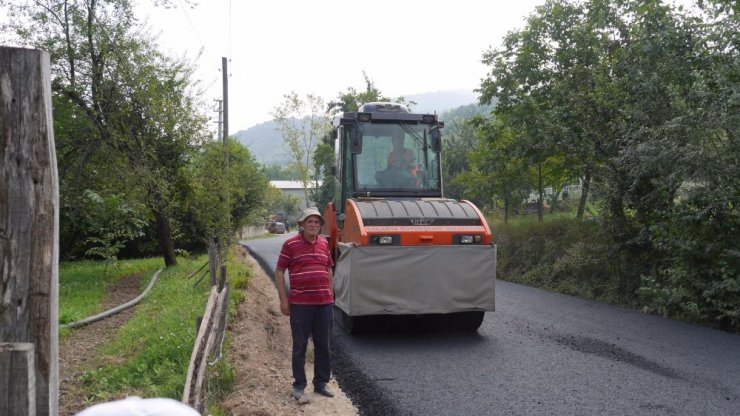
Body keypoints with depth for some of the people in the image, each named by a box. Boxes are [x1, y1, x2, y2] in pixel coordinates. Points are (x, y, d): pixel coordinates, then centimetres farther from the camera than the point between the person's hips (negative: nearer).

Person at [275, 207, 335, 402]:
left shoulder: (324, 243, 8)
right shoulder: (291, 244, -6)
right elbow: (279, 272, -2)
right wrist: (283, 300, -6)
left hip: (324, 302, 5)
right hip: (300, 304, -4)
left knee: (323, 345, 13)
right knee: (300, 346, 5)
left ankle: (321, 383, 27)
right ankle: (298, 387, 16)